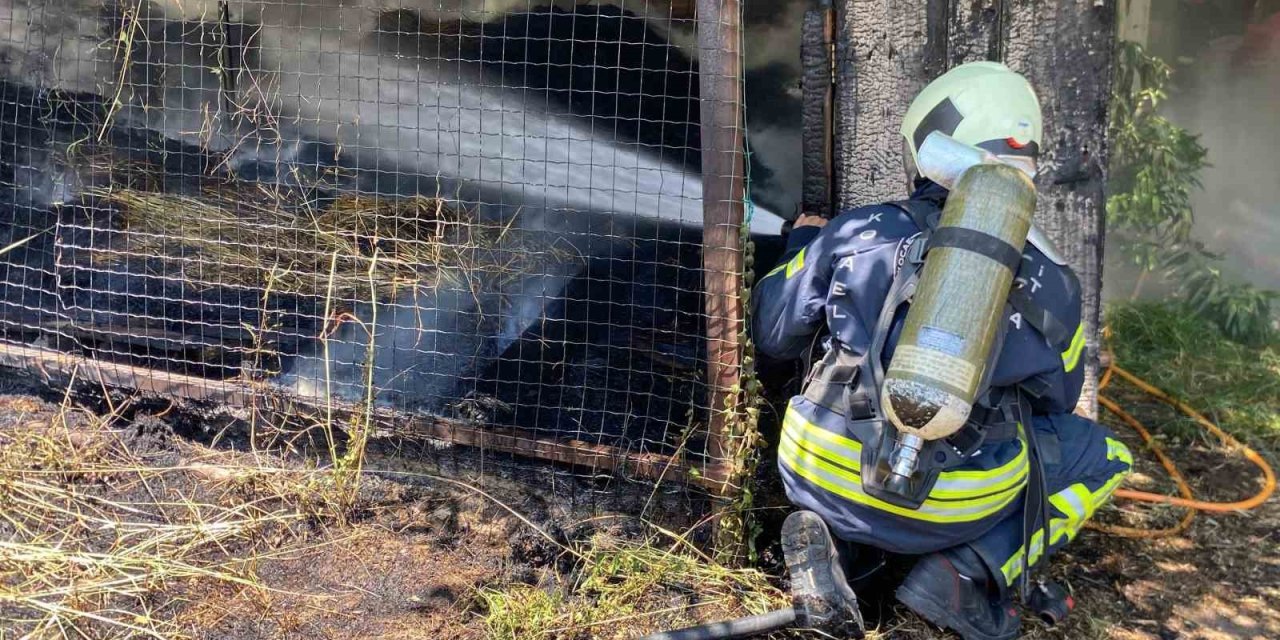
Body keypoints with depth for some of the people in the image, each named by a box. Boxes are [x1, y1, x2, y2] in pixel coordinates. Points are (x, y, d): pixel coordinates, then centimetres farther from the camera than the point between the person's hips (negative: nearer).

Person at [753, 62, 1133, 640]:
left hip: (823, 477, 2)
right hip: (952, 505, -2)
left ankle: (822, 532, 6)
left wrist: (803, 244, 27)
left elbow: (772, 334, 10)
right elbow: (1055, 401, 14)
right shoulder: (1052, 280, -1)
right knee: (1106, 457, 21)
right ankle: (967, 571, -1)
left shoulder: (855, 232, -2)